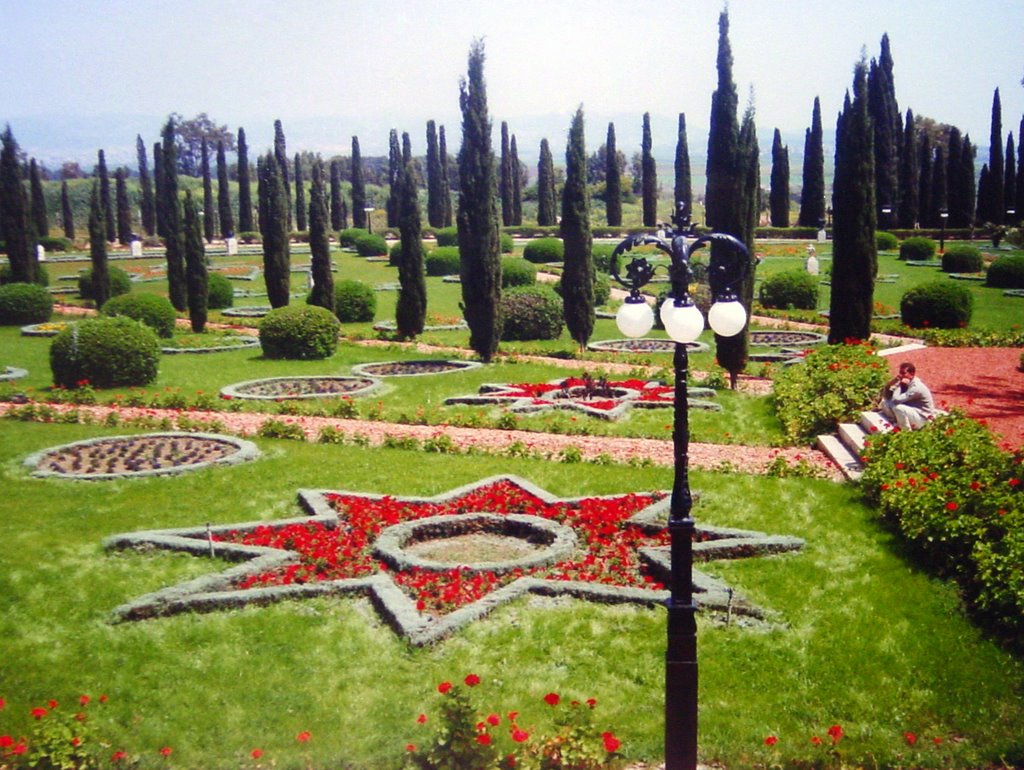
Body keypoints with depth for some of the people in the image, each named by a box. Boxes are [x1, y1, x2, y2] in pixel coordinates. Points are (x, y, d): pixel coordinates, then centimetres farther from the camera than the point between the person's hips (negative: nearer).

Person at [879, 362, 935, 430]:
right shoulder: (903, 382, -2)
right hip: (910, 411, 8)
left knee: (897, 407, -32)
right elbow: (885, 396, 1)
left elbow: (896, 400, -34)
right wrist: (890, 383, -15)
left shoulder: (916, 387, -27)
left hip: (922, 418, -8)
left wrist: (898, 385, -21)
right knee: (885, 403, -2)